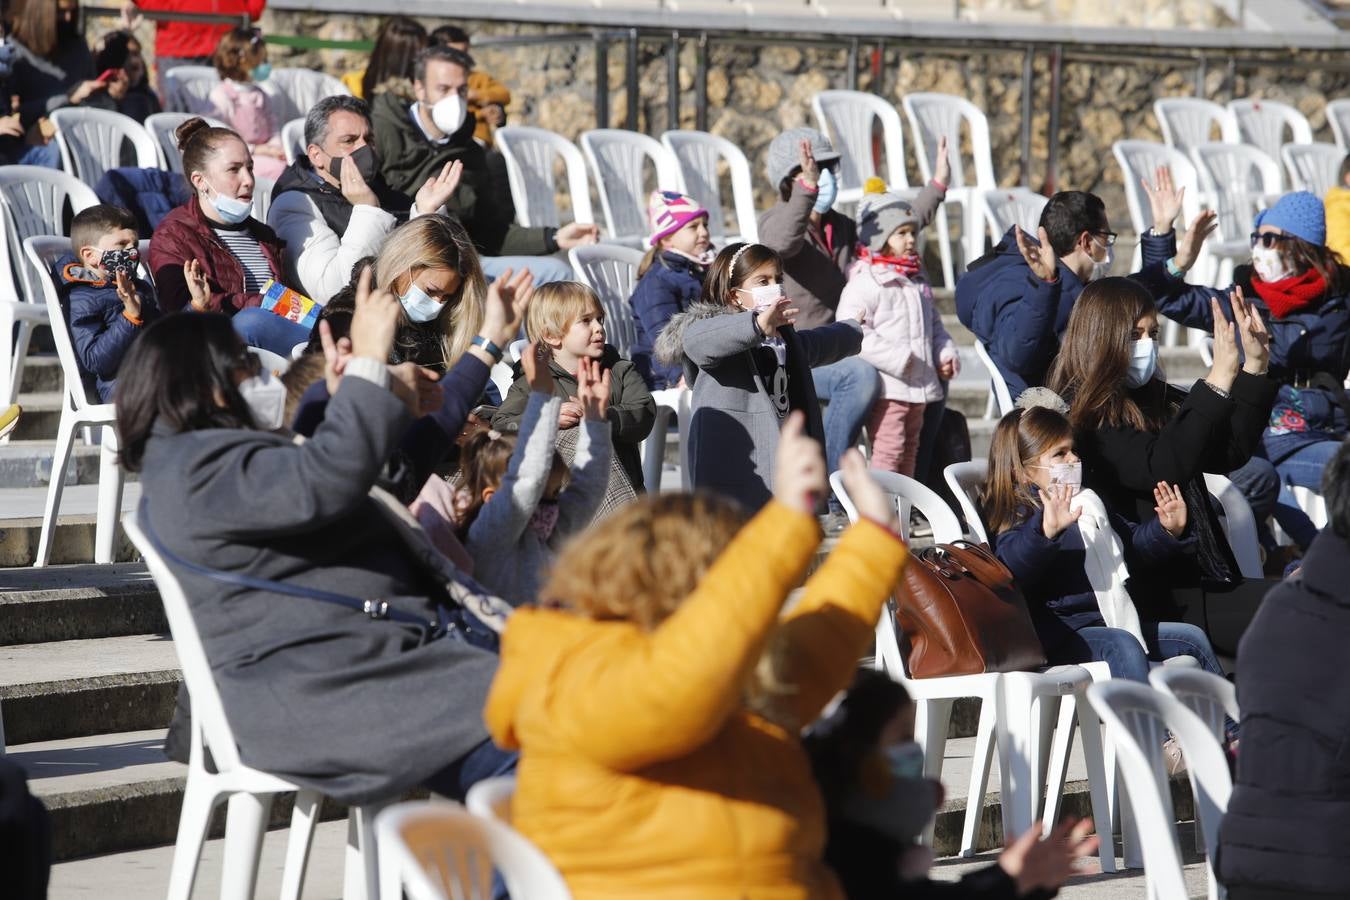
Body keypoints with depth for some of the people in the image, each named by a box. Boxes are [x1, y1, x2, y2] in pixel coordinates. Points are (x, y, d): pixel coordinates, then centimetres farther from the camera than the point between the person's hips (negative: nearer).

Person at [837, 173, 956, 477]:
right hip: (887, 387, -9)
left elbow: (934, 324, 27)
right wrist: (899, 359, -23)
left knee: (909, 451, 15)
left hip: (918, 387, 9)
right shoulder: (864, 282, -12)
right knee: (887, 451, -12)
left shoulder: (917, 282, 17)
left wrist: (946, 353, 8)